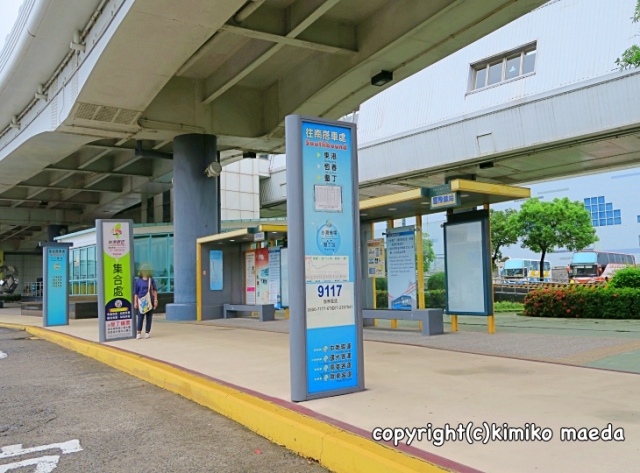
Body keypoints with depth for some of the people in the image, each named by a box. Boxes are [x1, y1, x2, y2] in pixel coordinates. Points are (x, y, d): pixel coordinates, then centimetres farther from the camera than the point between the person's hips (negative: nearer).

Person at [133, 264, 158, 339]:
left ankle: (147, 332, 13)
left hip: (150, 301, 1)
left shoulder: (151, 280, 4)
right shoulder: (138, 281, 2)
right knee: (140, 317, -2)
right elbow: (135, 293, 5)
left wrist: (155, 300, -1)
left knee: (149, 317, 5)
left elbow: (155, 291, 6)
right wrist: (135, 302, 1)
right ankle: (139, 333, 4)